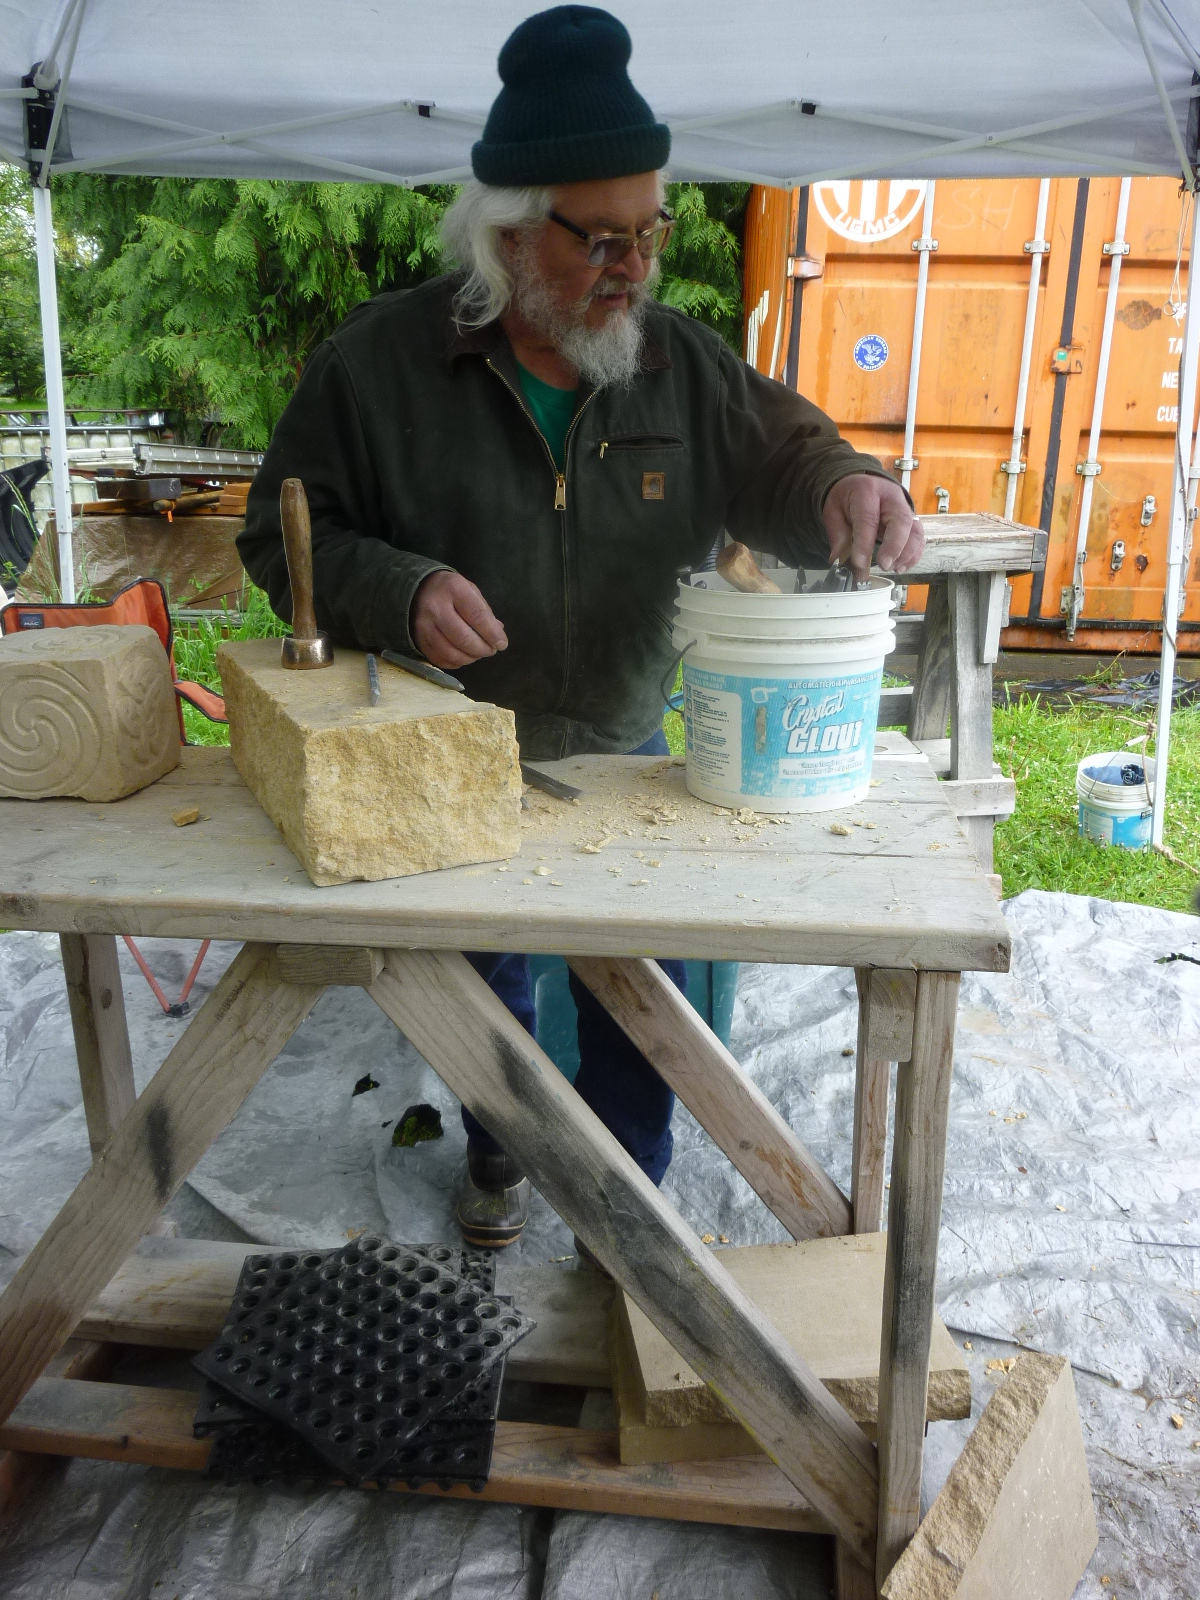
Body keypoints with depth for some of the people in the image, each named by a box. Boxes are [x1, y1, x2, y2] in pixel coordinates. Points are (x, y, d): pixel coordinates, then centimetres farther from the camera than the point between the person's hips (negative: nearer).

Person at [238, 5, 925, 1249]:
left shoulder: (681, 363, -7)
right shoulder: (380, 360, -15)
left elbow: (774, 455, 1)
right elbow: (286, 537, -9)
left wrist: (844, 483, -24)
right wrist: (397, 589, -29)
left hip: (628, 765, 2)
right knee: (484, 995, 21)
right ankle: (499, 1156, 53)